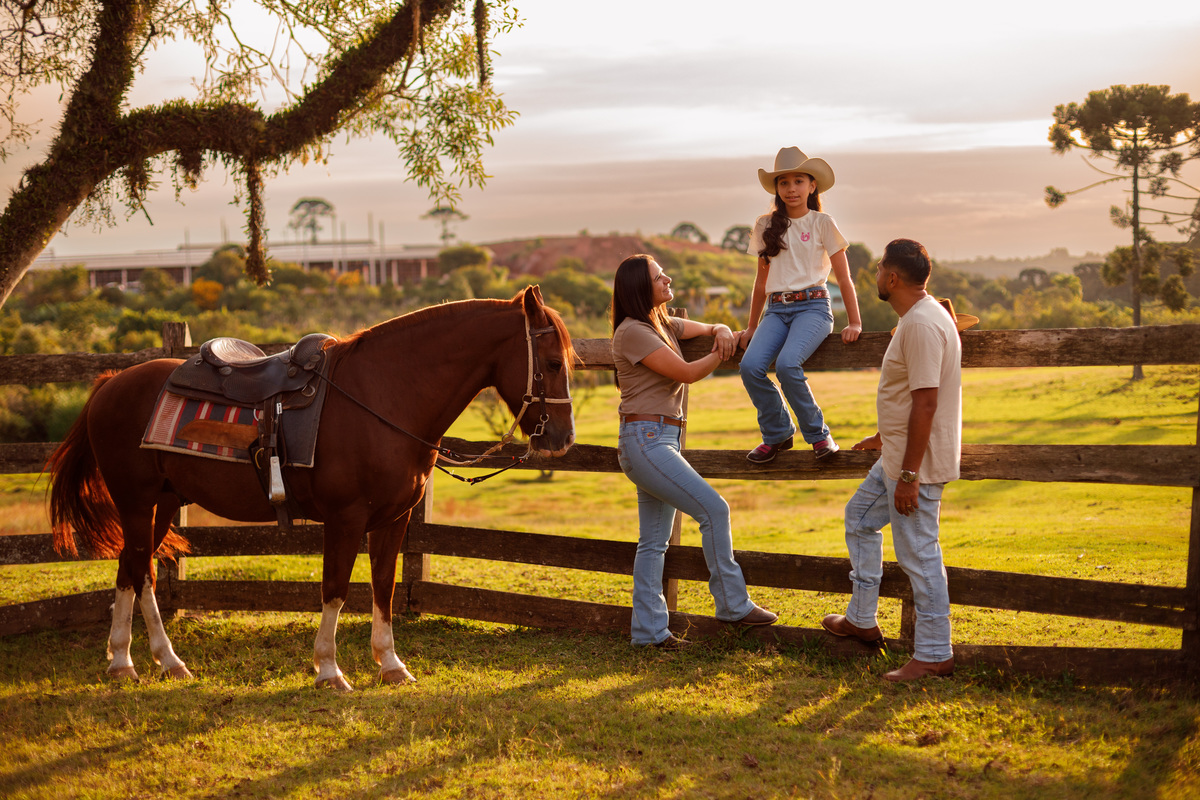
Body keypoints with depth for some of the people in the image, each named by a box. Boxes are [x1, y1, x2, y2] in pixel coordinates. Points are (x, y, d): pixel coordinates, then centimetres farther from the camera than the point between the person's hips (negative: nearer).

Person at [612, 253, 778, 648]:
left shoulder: (663, 326, 15)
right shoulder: (633, 332, -12)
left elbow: (705, 328, 26)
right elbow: (687, 373, -14)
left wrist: (722, 332, 2)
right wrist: (723, 353, -1)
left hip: (661, 441, 10)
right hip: (645, 441, -10)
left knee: (654, 540, 9)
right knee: (713, 509, -11)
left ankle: (648, 629, 12)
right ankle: (733, 604, -3)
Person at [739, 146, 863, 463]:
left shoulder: (822, 223, 4)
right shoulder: (766, 226, 14)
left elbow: (844, 278, 5)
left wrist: (854, 323, -2)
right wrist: (751, 327, 22)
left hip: (812, 306, -4)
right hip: (777, 309, 4)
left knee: (787, 364, -32)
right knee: (750, 366, -24)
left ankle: (817, 433, -12)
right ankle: (777, 434, -2)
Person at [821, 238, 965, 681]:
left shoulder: (921, 325, -22)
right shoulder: (922, 317, 11)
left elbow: (926, 402, -27)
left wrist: (909, 475, -26)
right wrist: (884, 437, 32)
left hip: (917, 463, -11)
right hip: (899, 455, 11)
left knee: (919, 556, -5)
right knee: (860, 517, 24)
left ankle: (934, 656, 4)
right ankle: (861, 619, 31)